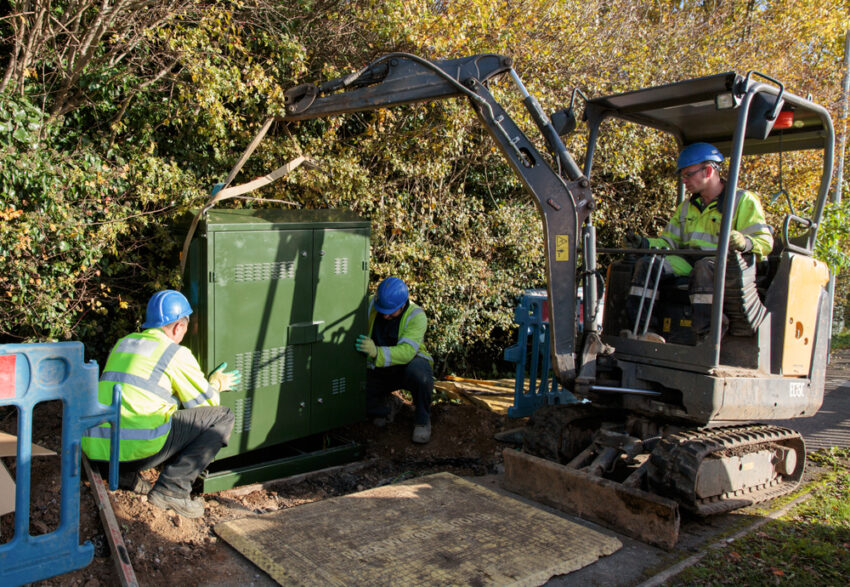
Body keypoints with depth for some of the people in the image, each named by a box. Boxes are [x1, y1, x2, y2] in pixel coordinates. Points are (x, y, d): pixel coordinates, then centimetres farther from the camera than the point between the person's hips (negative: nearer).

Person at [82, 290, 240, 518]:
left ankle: (124, 474, 16)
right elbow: (204, 404, 4)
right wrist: (216, 384, 27)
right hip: (138, 449, -8)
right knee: (222, 417, 1)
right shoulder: (177, 354, -2)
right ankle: (172, 488, -9)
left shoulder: (123, 343, 20)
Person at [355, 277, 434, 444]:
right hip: (379, 370, 4)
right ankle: (383, 410, 16)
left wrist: (376, 352, -52)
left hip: (408, 363, -4)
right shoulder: (371, 303, -12)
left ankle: (423, 421, -11)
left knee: (419, 373, -39)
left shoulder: (416, 316, -23)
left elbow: (406, 351, -36)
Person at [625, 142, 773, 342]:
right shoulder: (686, 207, 24)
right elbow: (669, 242, 21)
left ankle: (706, 338, -43)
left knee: (704, 267, -39)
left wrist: (744, 242, -30)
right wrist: (645, 243, 0)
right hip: (688, 264, 6)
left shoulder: (744, 201, 4)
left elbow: (765, 242, -6)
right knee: (646, 264, -17)